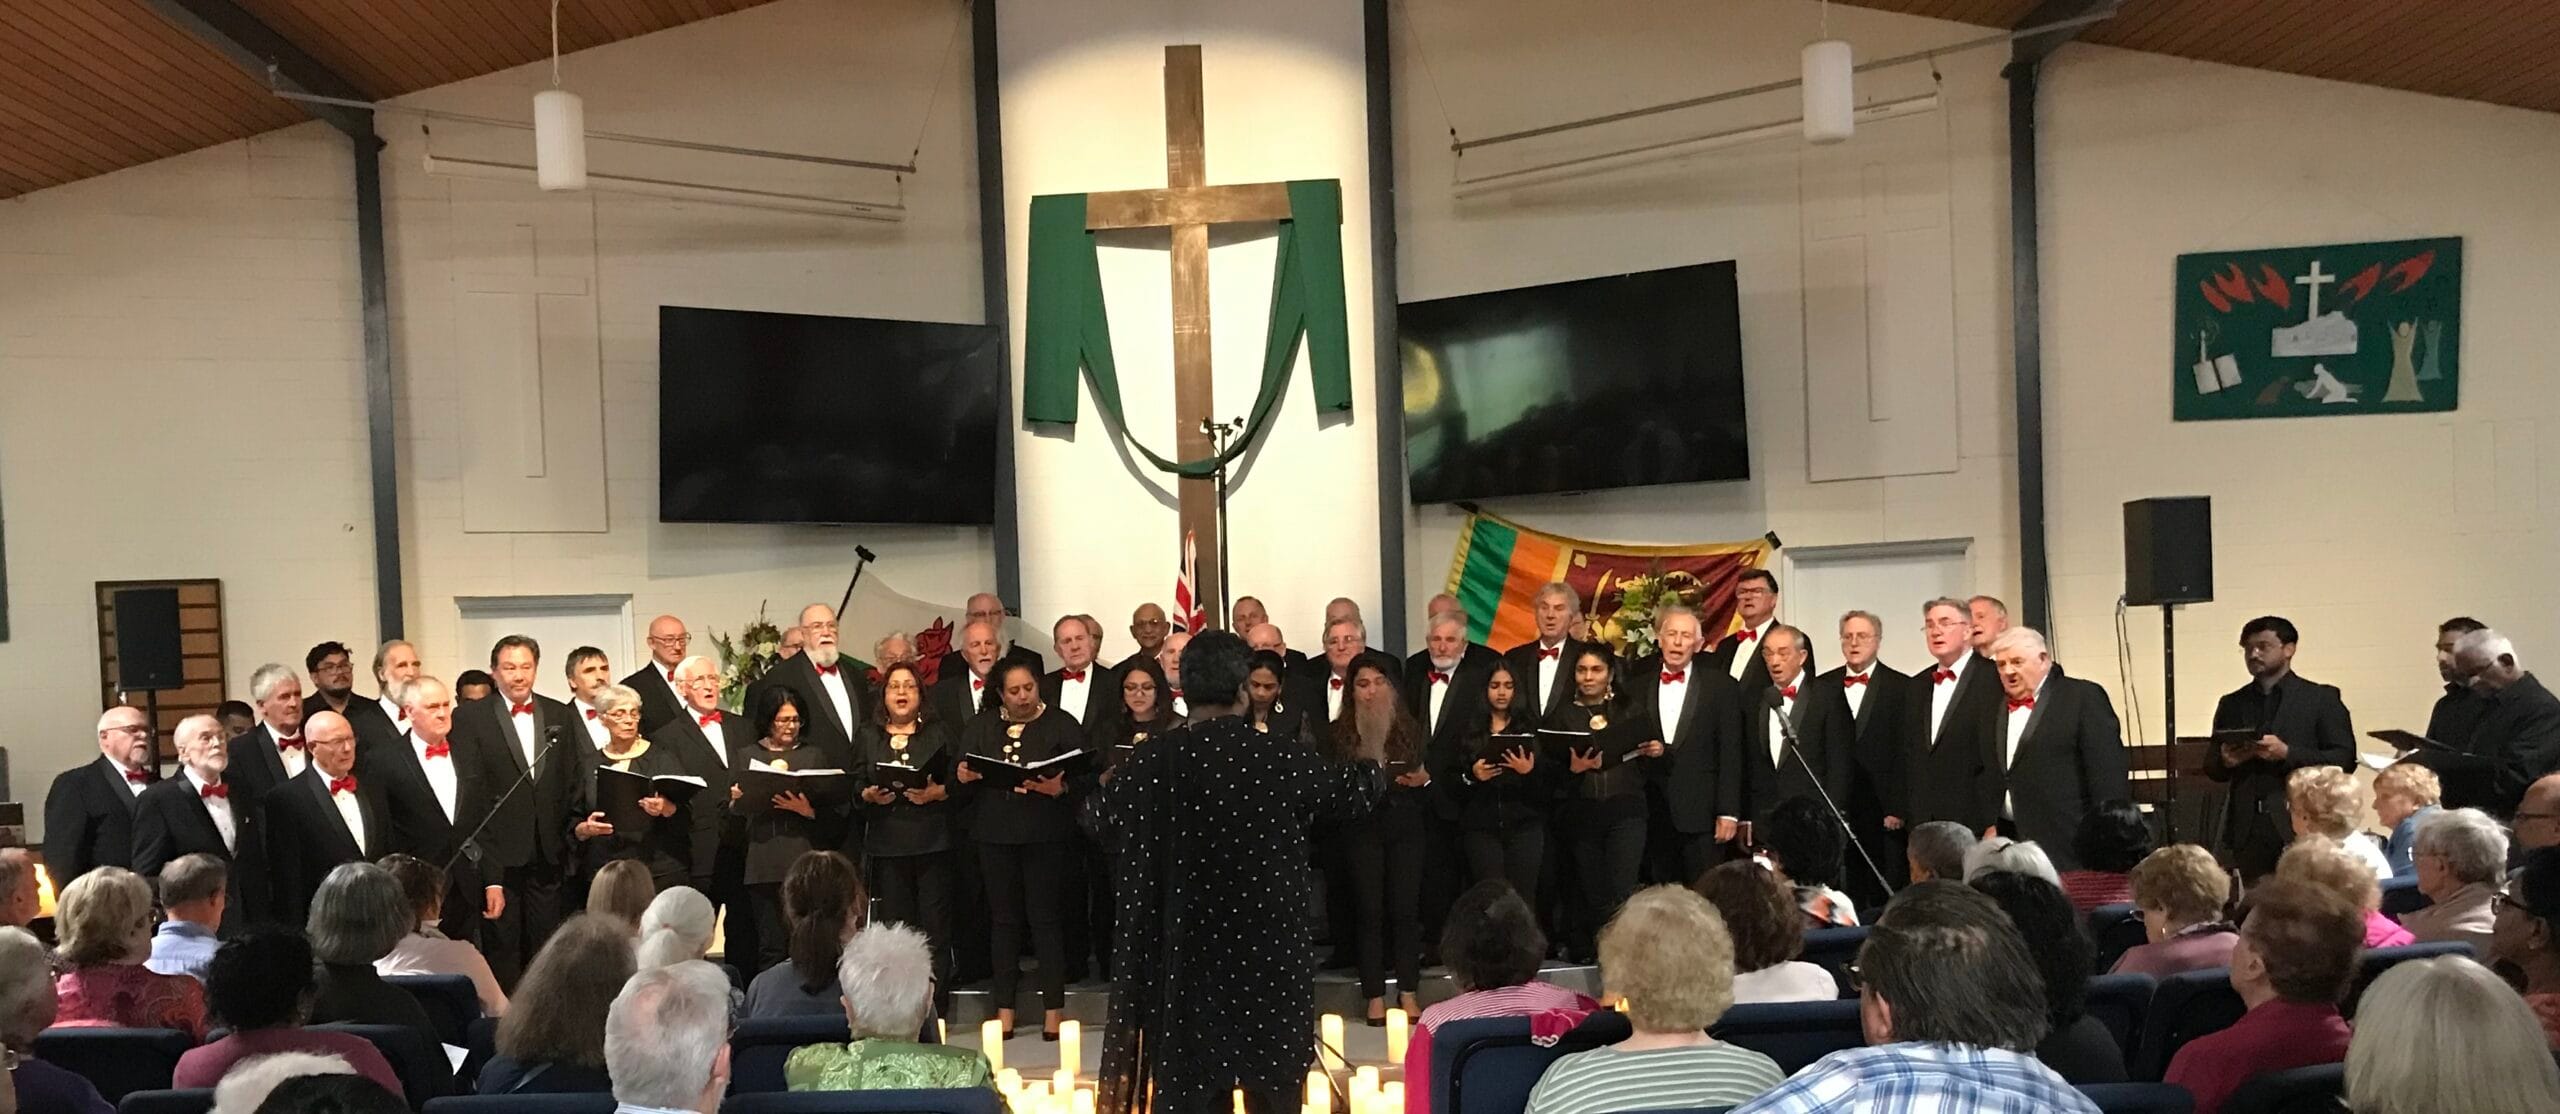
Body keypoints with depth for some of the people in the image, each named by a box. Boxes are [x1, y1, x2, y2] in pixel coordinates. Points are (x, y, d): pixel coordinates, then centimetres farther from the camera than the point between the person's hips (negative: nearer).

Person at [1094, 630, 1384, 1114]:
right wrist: (1371, 753, 33)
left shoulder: (1150, 762, -8)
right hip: (1268, 948, 0)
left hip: (1183, 950, 0)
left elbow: (1102, 815, 11)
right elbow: (1352, 792, 11)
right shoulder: (1283, 757, -8)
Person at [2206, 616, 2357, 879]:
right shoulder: (2232, 704, 16)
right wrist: (2225, 761, -5)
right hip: (2248, 830, 3)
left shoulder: (2321, 699, 5)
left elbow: (2344, 760, -3)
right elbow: (2211, 768, 17)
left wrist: (2287, 754, -14)